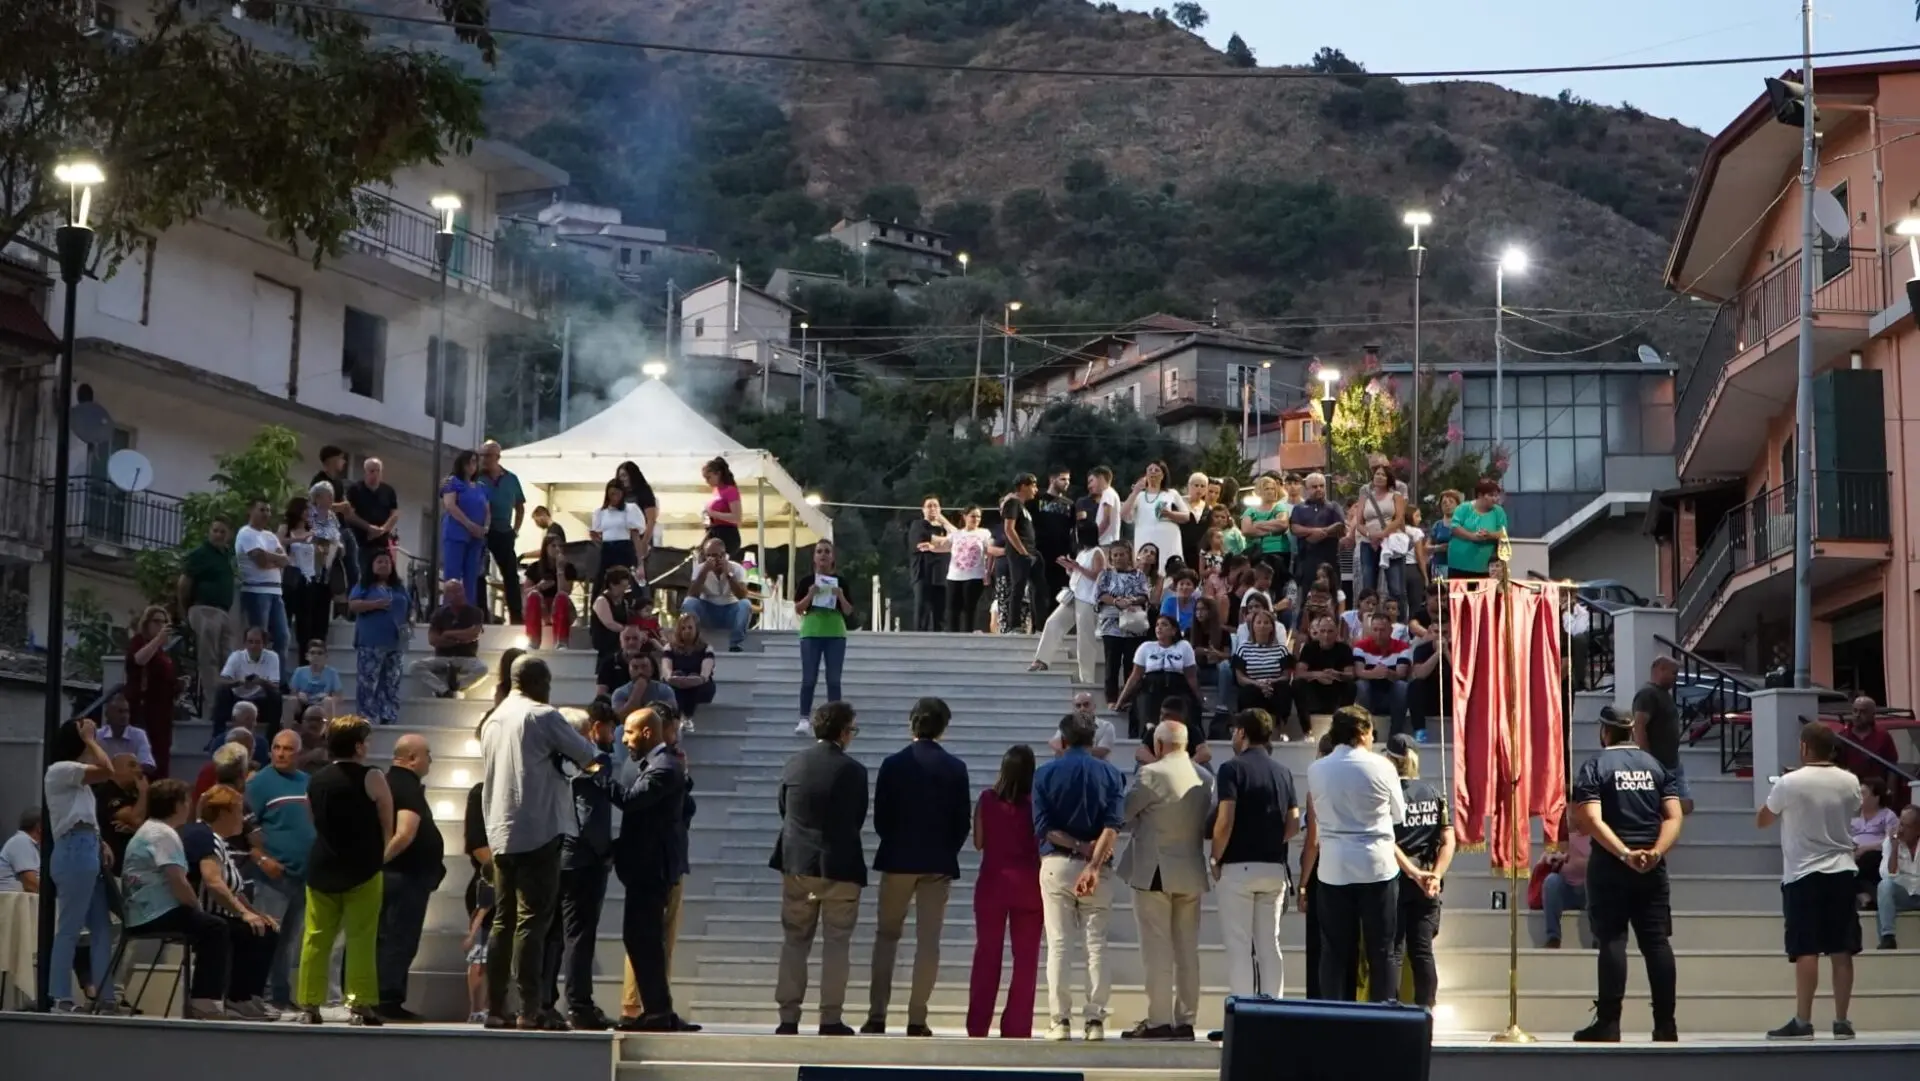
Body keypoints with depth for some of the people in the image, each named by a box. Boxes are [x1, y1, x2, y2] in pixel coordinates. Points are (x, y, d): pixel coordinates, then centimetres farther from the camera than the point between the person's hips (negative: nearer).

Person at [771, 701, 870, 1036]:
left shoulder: (794, 764, -1)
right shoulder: (853, 770, -10)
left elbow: (783, 810, 8)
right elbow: (858, 818, 0)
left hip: (797, 863, 4)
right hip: (839, 866, -3)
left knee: (794, 942, 11)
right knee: (837, 943, 5)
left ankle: (788, 1017, 9)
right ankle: (830, 1019, 4)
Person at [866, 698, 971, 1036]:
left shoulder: (893, 764, -5)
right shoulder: (955, 768, -4)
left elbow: (880, 818, -2)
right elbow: (962, 822, -1)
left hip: (898, 859, 0)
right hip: (938, 862, 0)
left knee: (886, 936, 10)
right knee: (928, 940, 4)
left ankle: (877, 1017, 3)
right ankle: (917, 1020, 1)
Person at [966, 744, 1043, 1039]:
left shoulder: (987, 799, -4)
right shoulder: (1036, 802, -8)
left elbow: (978, 842, 2)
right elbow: (1043, 843, -4)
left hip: (992, 882, 1)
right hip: (1027, 884, -1)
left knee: (987, 955, 9)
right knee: (1025, 957, 6)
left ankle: (978, 1025, 9)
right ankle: (1016, 1026, 4)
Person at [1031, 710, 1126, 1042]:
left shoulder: (1045, 774, 3)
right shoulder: (1111, 774, 4)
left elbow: (1043, 826, -6)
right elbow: (1113, 825, -9)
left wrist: (1079, 847, -6)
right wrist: (1093, 864, -16)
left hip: (1056, 864, 0)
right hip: (1097, 866, 1)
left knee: (1058, 943, 2)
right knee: (1096, 944, 4)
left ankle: (1060, 1020, -2)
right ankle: (1096, 1020, -1)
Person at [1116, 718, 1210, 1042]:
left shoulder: (1151, 774, -13)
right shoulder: (1205, 777, 6)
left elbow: (1123, 813, -7)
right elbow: (1209, 826, 13)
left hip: (1154, 872, -6)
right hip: (1192, 873, 6)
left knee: (1157, 949, -3)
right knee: (1187, 950, 9)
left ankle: (1158, 1021, -4)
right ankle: (1185, 1020, 11)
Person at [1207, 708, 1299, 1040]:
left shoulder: (1232, 769, -8)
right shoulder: (1283, 772, 9)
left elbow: (1225, 820, -16)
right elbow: (1294, 824, 5)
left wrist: (1216, 859, -5)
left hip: (1239, 867, -5)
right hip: (1274, 867, 5)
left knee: (1238, 944, -2)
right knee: (1269, 944, 10)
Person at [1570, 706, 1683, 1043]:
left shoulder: (1594, 767, -2)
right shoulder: (1656, 766, 10)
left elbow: (1592, 821, -15)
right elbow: (1674, 817, 0)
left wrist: (1625, 854, -18)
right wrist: (1657, 852, -10)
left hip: (1610, 867, -3)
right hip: (1652, 869, 4)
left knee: (1612, 941, -3)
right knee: (1657, 942, 4)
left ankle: (1608, 1023, -6)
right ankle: (1665, 1024, 3)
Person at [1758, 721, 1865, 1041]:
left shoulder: (1790, 783, -11)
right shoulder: (1850, 782, 1)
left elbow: (1761, 821, 3)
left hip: (1803, 874, -4)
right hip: (1842, 871, 4)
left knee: (1807, 951, -5)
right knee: (1841, 951, 6)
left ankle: (1803, 1022, -6)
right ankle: (1841, 1021, 8)